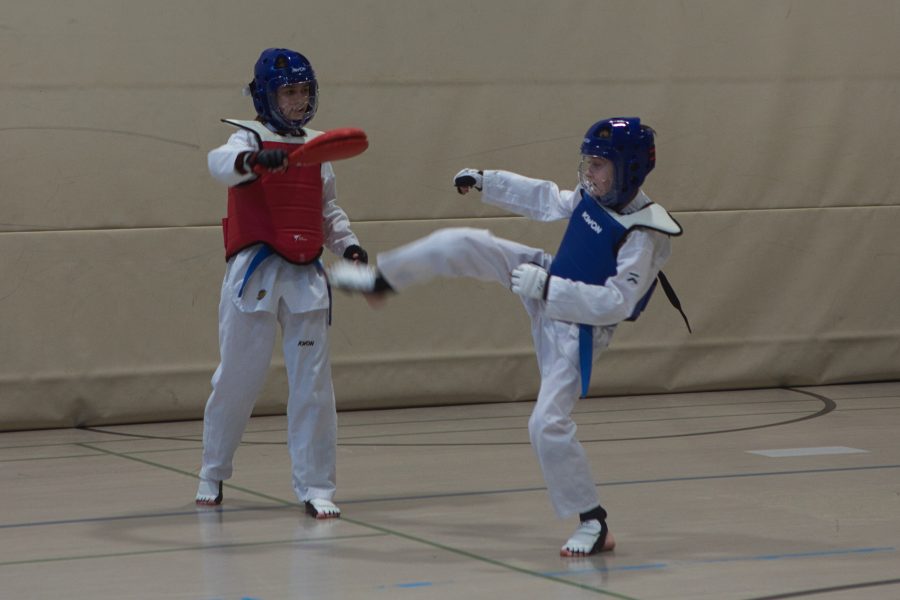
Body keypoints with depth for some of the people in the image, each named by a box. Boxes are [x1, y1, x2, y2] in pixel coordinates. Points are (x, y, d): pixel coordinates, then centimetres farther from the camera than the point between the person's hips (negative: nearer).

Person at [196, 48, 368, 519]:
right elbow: (221, 163, -27)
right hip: (254, 273, -4)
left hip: (306, 276, 4)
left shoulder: (316, 148, 13)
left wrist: (348, 244, 3)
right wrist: (253, 159, -48)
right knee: (237, 379, 5)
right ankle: (212, 474, 24)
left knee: (313, 383, 0)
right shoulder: (250, 138, -4)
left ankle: (315, 486, 6)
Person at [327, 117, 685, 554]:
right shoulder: (593, 195, -7)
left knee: (548, 425, -15)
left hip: (576, 329, -7)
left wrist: (545, 287, -32)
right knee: (464, 244, 2)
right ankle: (381, 279, 26)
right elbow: (546, 199, 13)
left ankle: (592, 522, 0)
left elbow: (616, 303, -32)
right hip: (551, 289, 8)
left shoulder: (644, 235, -30)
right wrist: (485, 181, 17)